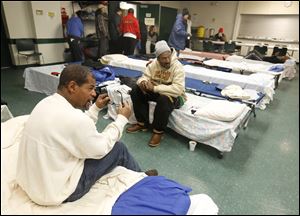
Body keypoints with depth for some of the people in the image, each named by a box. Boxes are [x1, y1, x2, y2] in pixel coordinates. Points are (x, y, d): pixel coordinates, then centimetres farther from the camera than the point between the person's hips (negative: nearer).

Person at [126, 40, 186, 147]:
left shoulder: (177, 67, -23)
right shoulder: (154, 63, -5)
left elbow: (178, 89, -33)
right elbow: (144, 77, -1)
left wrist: (155, 88, -35)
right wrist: (143, 82, -28)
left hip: (174, 96, -6)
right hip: (157, 92, 6)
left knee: (164, 100, -39)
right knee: (136, 90, -9)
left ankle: (158, 131, -15)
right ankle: (142, 123, 1)